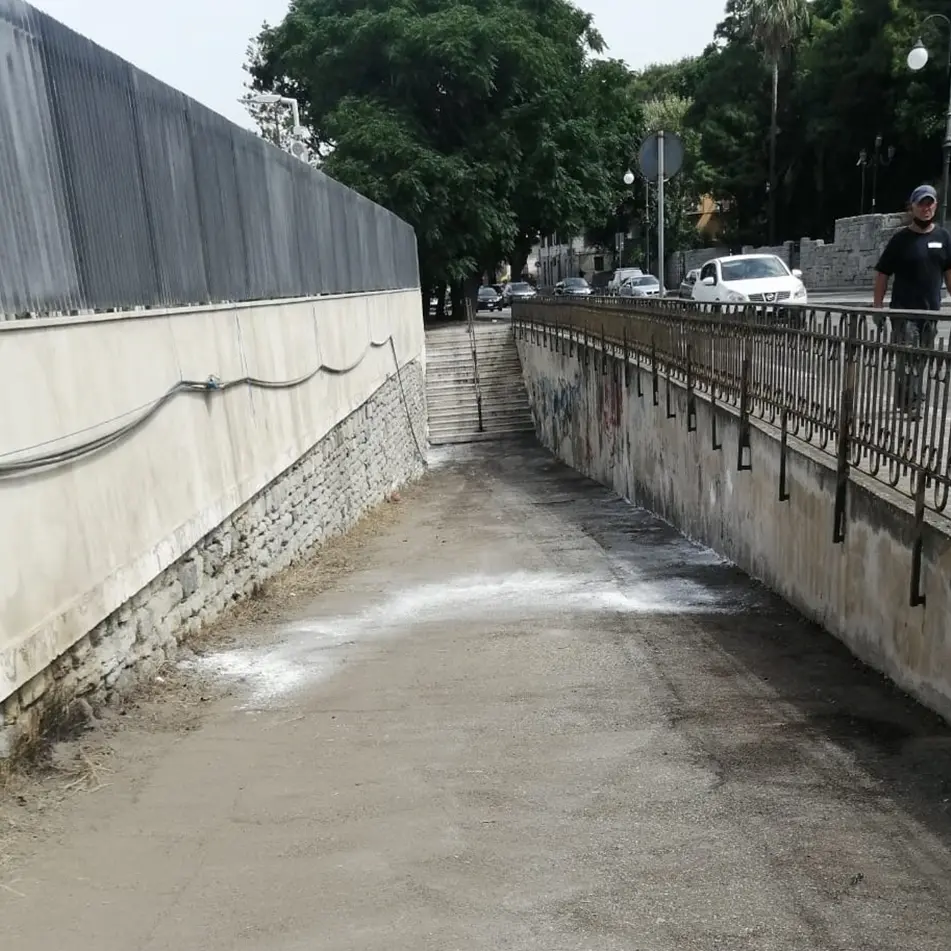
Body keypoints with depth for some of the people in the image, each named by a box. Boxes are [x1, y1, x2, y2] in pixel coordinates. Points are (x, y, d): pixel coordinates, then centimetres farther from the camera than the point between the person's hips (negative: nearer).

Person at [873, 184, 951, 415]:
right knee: (907, 362, -10)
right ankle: (911, 406, -6)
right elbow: (882, 274, -1)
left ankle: (905, 404, 21)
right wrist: (878, 307, -6)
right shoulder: (900, 239, -2)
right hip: (904, 311, -4)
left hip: (931, 311, 5)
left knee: (920, 362, 10)